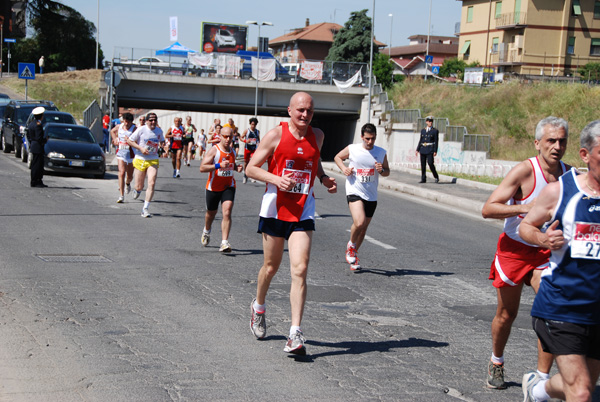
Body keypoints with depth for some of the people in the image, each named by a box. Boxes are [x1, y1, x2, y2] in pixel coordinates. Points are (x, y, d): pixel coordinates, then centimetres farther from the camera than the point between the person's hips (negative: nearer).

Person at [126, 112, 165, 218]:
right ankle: (137, 190, 44)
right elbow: (129, 141, -3)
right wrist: (141, 148, -15)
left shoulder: (159, 131, 5)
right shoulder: (141, 130, -8)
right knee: (139, 187, 3)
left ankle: (145, 208, -9)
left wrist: (162, 144, 0)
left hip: (153, 161, 2)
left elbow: (162, 141, 25)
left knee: (151, 183, -16)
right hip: (140, 160, -2)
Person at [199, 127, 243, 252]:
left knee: (227, 213, -16)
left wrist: (237, 167, 3)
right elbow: (202, 168, -20)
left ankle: (224, 242, -19)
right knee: (211, 213, 17)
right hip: (213, 187, -2)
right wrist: (219, 165, -31)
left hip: (229, 186, 2)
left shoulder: (232, 151, 5)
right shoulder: (214, 150, -13)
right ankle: (206, 231, 50)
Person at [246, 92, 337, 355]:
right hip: (275, 208, -2)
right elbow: (251, 168, -3)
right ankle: (258, 307, 44)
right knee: (271, 267, 13)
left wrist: (323, 178, 7)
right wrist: (275, 179, -20)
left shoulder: (317, 136, 5)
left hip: (303, 212, 2)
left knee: (300, 269, -12)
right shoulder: (276, 135, -6)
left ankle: (295, 334, -14)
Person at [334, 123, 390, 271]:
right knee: (359, 222, -24)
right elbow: (337, 157, 15)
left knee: (363, 228, 11)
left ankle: (354, 254, 32)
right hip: (354, 192, -3)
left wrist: (381, 170, -10)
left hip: (371, 196, 4)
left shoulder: (381, 153, 3)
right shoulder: (352, 149, -3)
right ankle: (351, 245, 5)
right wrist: (343, 168, -4)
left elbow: (387, 171, 14)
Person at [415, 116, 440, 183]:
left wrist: (435, 151, -10)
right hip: (423, 149, 5)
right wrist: (417, 150, 10)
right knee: (423, 165, 3)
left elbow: (436, 141, -2)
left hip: (430, 150, -5)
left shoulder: (435, 131, 2)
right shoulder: (423, 131, 14)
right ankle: (423, 179, 8)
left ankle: (436, 177, 2)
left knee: (430, 163, -15)